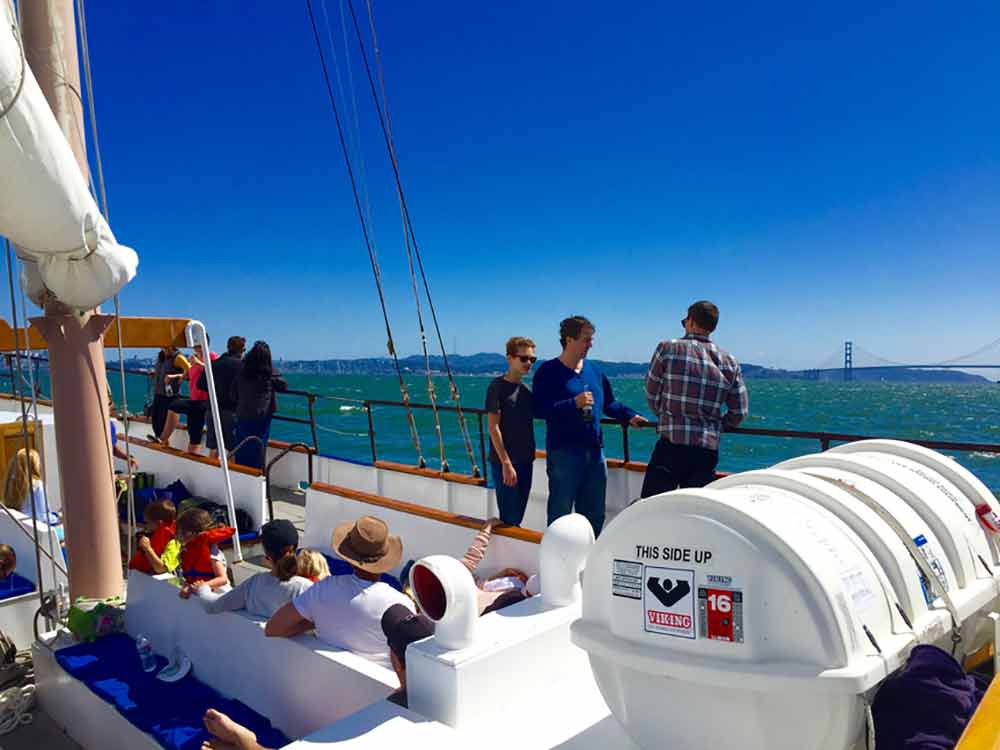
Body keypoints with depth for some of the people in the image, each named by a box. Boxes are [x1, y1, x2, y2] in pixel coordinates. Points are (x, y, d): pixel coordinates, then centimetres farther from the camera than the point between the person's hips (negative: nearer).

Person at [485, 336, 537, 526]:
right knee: (508, 518, -2)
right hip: (505, 462, -6)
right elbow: (493, 428, -13)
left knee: (519, 514, 14)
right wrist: (506, 463, -16)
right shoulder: (498, 386, -10)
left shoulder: (526, 389, 9)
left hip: (526, 461, 7)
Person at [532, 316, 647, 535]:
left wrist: (630, 416, 6)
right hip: (563, 452, -7)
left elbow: (609, 403, 21)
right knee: (560, 513, 2)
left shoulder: (594, 370, 13)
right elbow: (541, 410, -17)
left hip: (594, 451, 7)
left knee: (595, 513, 15)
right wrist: (574, 403, -23)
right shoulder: (548, 372, -7)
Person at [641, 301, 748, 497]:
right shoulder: (729, 361, 8)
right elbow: (739, 413, 9)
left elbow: (651, 395, 5)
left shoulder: (668, 348, -2)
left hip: (670, 446, -3)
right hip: (708, 449, 4)